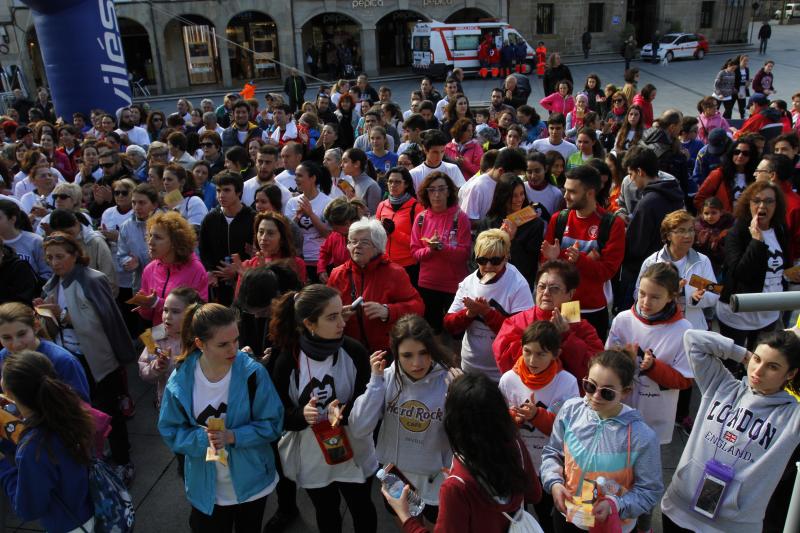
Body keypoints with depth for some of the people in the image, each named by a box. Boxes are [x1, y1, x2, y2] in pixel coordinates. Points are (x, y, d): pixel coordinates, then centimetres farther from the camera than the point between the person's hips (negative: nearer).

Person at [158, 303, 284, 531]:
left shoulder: (253, 373, -19)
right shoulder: (180, 380, -14)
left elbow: (272, 424, -15)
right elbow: (170, 432, -7)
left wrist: (233, 436, -28)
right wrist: (202, 438, -25)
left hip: (252, 482, 0)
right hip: (206, 487, 0)